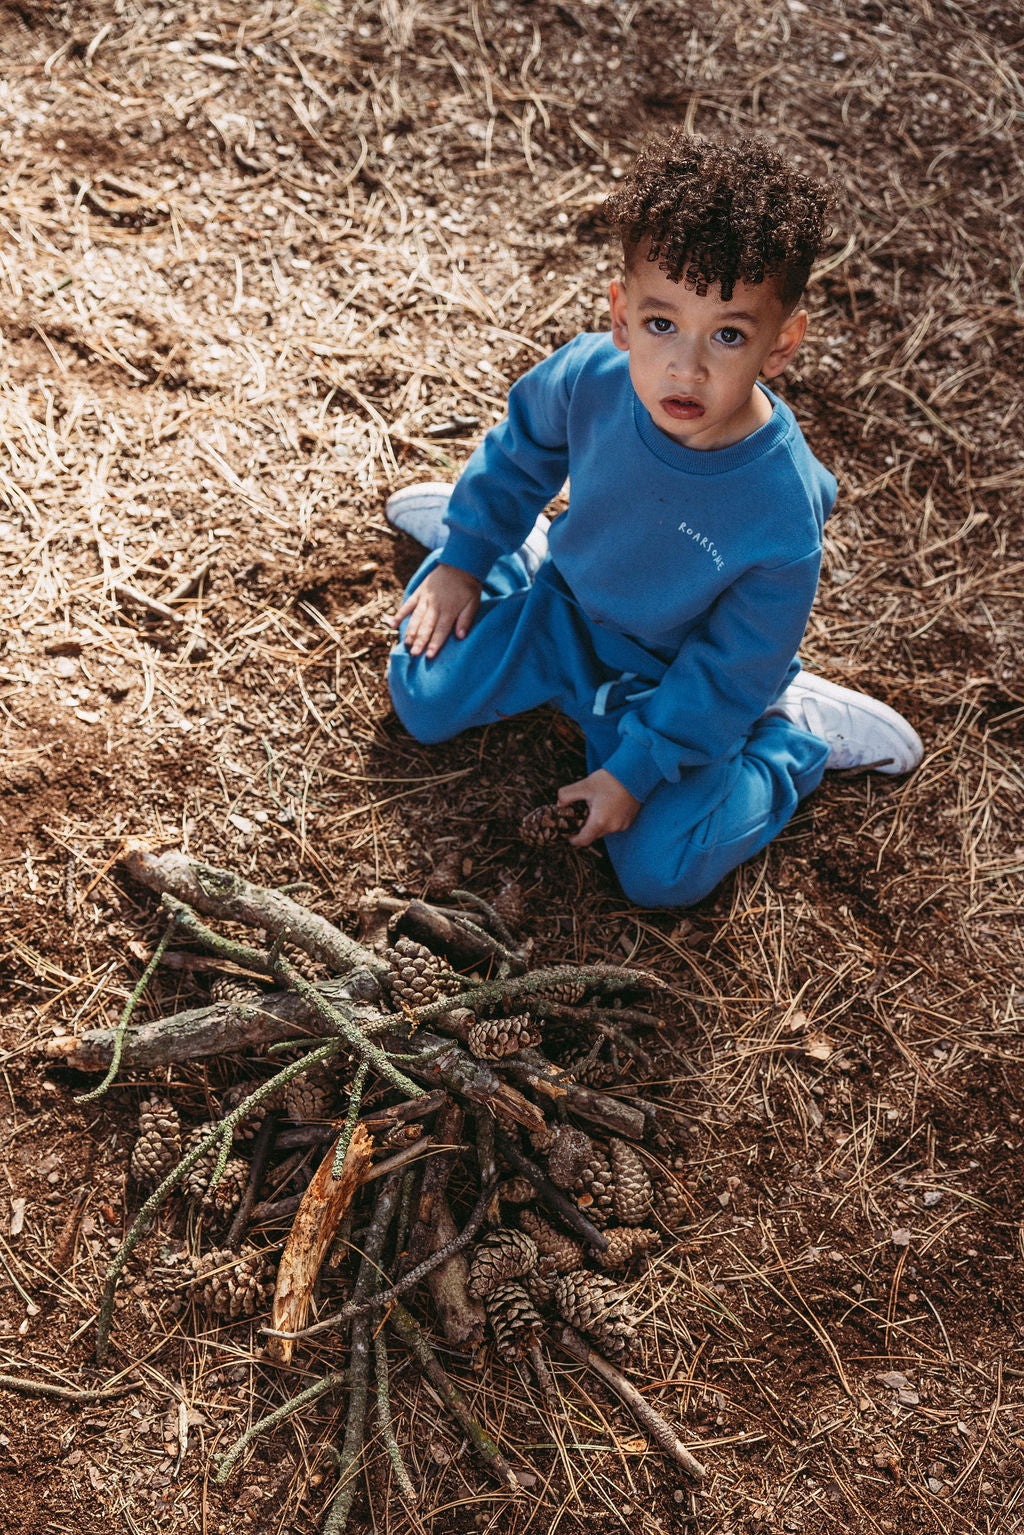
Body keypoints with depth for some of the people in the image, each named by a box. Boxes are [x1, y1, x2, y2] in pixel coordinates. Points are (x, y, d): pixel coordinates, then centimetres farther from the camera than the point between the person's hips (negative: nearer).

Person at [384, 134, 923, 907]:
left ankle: (796, 734, 10)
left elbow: (726, 672, -22)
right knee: (424, 696, 2)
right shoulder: (588, 377, -25)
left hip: (671, 680, -3)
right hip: (567, 605, 4)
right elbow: (520, 451, 0)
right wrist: (466, 555, 7)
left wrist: (635, 769, -17)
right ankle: (517, 547, 25)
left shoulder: (782, 513, -35)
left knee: (661, 871, -13)